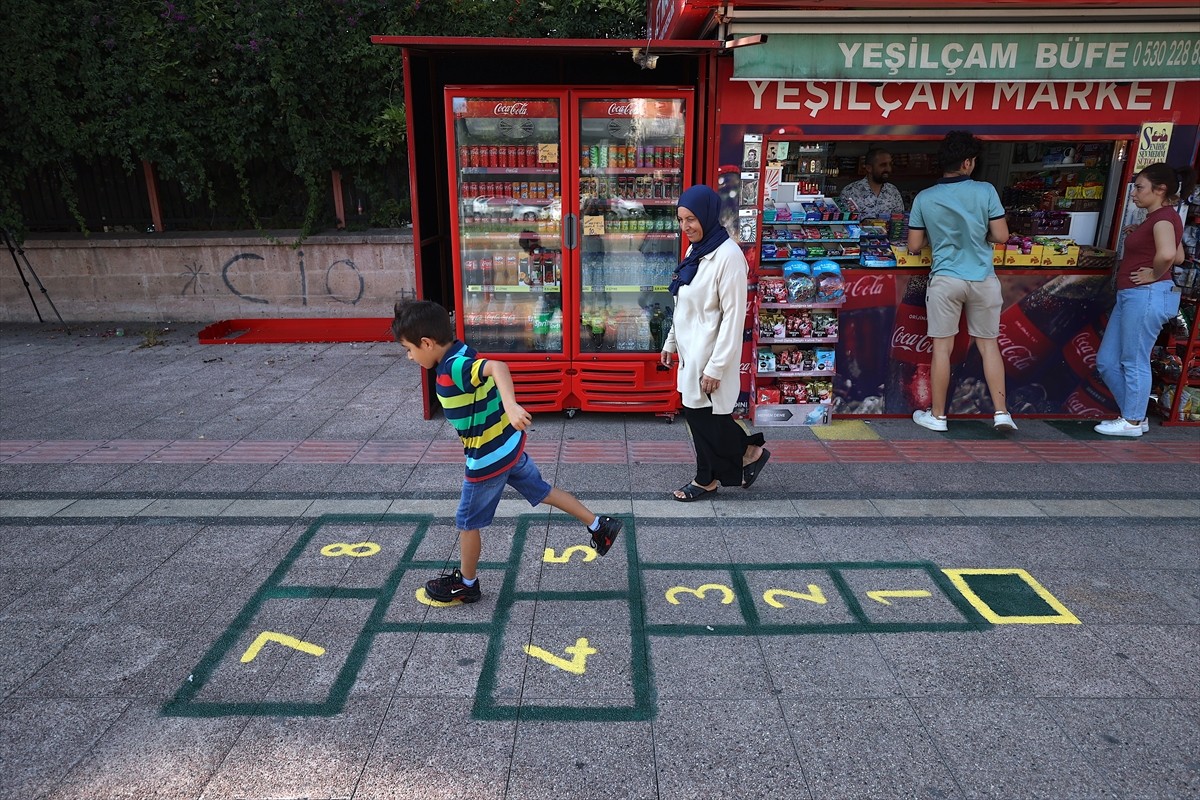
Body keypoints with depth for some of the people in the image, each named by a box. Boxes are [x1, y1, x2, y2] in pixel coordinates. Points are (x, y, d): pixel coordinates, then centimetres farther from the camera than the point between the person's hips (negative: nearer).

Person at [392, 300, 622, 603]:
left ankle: (466, 584, 31)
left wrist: (511, 405, -61)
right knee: (541, 491, 24)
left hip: (488, 459, -9)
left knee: (467, 522, 11)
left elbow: (498, 367, -46)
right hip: (510, 445, 9)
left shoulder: (453, 368, -28)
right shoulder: (462, 355, 0)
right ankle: (599, 526, 31)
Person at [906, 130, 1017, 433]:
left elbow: (914, 246, 0)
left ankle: (937, 416, 14)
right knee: (989, 344, 12)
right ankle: (1001, 413, 14)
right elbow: (1001, 236, -3)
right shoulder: (986, 191, -5)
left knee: (942, 348, 6)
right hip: (983, 279, 1)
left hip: (945, 280, -1)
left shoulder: (924, 198, -4)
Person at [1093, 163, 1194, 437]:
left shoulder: (1164, 216, -12)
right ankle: (1133, 414, 22)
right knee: (1107, 361, 11)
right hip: (1131, 296, 10)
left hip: (1147, 295, -10)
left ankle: (1133, 421, 12)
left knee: (1134, 362, 0)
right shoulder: (1159, 217, 17)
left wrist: (1154, 275, -15)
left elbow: (1168, 253, -33)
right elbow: (1180, 256, 29)